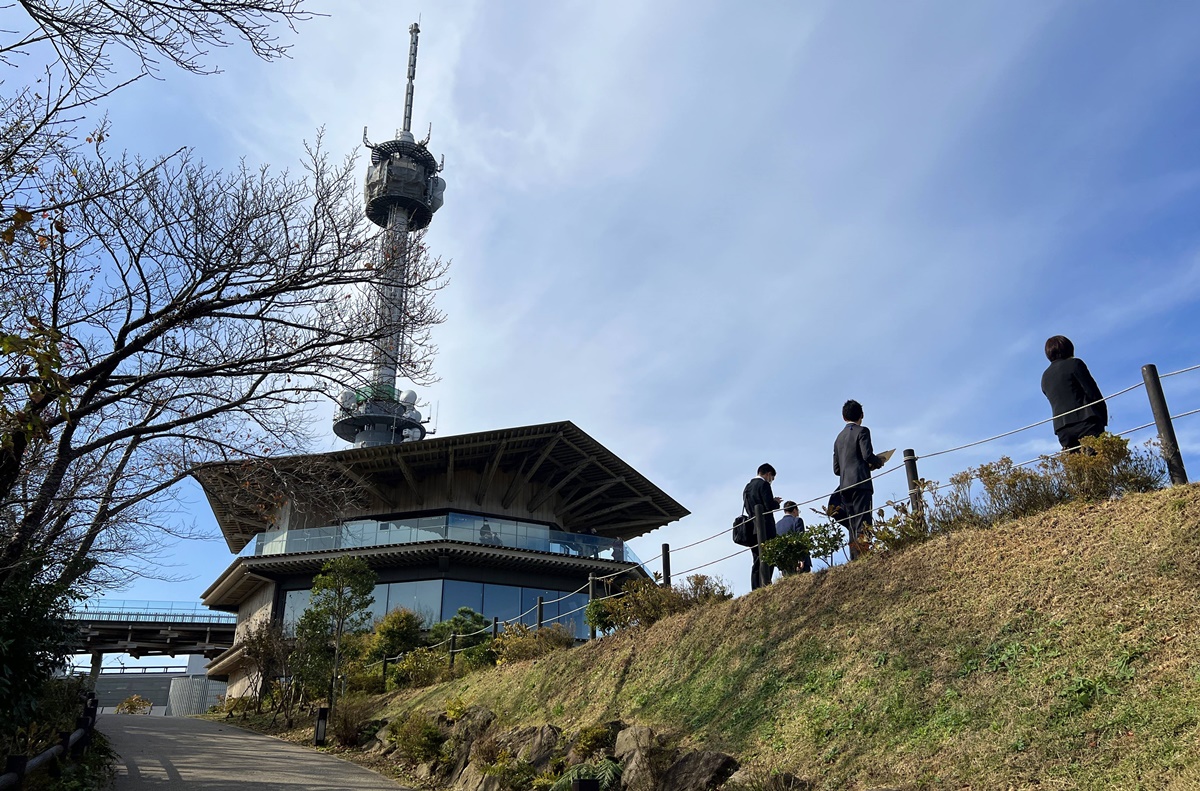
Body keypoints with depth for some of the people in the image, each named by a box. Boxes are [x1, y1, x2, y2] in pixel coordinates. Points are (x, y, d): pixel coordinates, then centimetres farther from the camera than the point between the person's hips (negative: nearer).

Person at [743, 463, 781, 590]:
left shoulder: (747, 487, 18)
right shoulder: (764, 484, -7)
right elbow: (770, 506, -16)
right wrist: (776, 502, 7)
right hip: (765, 527, -8)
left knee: (757, 561, 7)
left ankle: (755, 590, 3)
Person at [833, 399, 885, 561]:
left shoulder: (839, 437, 21)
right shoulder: (862, 431, 1)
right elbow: (867, 455, -14)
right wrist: (878, 462, 8)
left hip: (845, 486, 6)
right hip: (861, 482, -6)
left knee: (852, 526, 4)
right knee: (862, 523, -12)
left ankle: (854, 560, -2)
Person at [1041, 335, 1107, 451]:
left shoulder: (1045, 377, 21)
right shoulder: (1074, 364, 4)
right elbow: (1093, 391, -2)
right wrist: (1103, 417, 5)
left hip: (1062, 429, 5)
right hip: (1085, 421, -5)